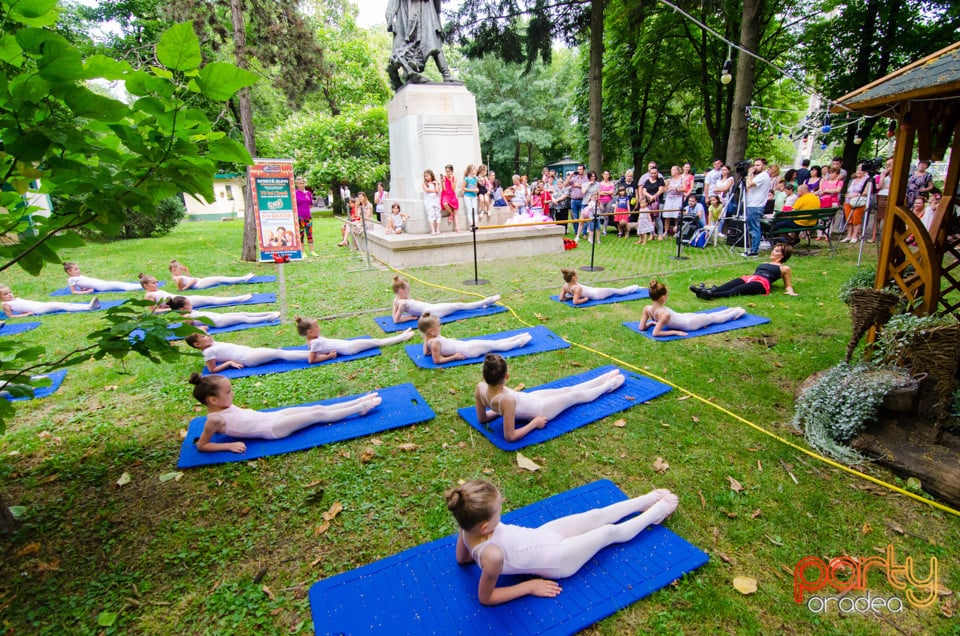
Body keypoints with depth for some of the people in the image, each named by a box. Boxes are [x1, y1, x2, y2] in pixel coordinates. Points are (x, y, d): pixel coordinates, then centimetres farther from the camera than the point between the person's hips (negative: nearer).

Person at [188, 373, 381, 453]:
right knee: (318, 415, -10)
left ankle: (361, 401, 6)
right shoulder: (215, 419, -16)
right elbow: (201, 446, -11)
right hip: (274, 429, -8)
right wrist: (230, 445, -16)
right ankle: (360, 407, -5)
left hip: (272, 415, 8)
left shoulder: (224, 407, 7)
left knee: (318, 408, 3)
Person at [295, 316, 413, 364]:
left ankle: (401, 336, 19)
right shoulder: (315, 342, -22)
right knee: (376, 342, 0)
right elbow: (311, 360, -23)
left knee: (375, 341, 12)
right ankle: (402, 338, 11)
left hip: (347, 344, 10)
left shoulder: (313, 340, 4)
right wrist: (328, 356, -18)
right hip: (349, 349, -10)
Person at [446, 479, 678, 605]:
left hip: (540, 534, 6)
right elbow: (485, 598, -24)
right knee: (610, 532, 10)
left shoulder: (469, 526, -21)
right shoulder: (492, 555, -41)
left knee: (597, 516, 17)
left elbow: (462, 558, -1)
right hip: (557, 559, -6)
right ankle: (657, 511, 36)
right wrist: (529, 587, -16)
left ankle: (649, 499, 39)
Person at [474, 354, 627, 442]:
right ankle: (609, 384, 47)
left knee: (568, 390, 24)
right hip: (540, 409, -6)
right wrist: (534, 423, -21)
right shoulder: (507, 400, -43)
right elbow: (510, 436, -35)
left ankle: (607, 377, 47)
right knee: (577, 395, 18)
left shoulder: (480, 388, -24)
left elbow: (482, 418, -8)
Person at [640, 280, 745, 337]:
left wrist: (652, 322, 0)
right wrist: (675, 332, -30)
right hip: (689, 324, -7)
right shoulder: (665, 314, -40)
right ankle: (735, 312, 51)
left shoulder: (647, 308, -23)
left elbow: (641, 327, -18)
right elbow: (655, 333, -41)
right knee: (713, 318, 22)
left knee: (709, 315, 29)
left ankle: (732, 310, 52)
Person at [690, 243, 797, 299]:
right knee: (727, 286, -26)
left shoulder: (784, 268, 21)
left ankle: (712, 294, -62)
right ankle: (704, 290, -52)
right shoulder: (763, 264, 36)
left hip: (762, 283, -6)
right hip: (749, 278, 6)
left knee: (736, 291, -35)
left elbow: (788, 285, 20)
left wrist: (790, 291, 0)